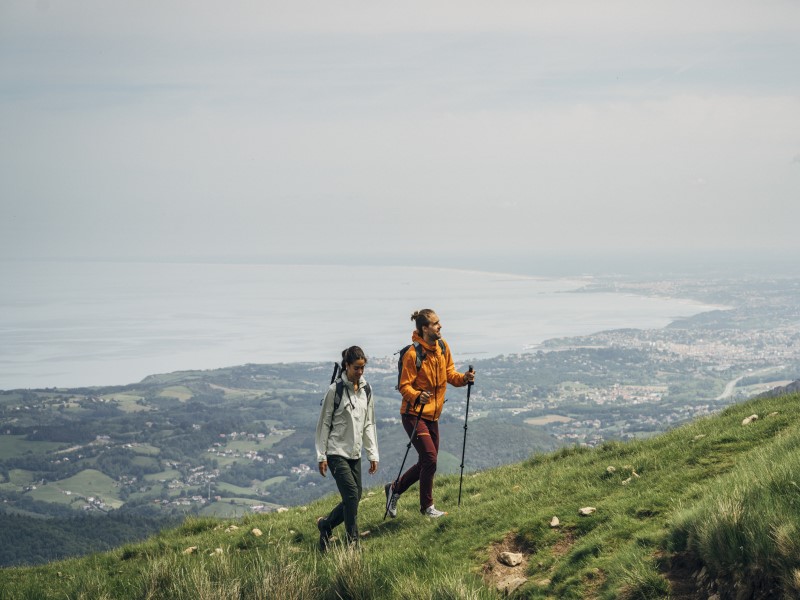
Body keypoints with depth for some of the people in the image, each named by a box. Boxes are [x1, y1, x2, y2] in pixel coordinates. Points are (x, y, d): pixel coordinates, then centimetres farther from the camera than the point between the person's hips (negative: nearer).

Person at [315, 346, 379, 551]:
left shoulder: (366, 390, 8)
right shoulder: (335, 390, -9)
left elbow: (369, 424, 14)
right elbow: (324, 424, -6)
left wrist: (373, 454, 10)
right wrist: (321, 456, -7)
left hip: (355, 453, 6)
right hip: (336, 452, -6)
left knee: (354, 497, 5)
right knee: (352, 494, -14)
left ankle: (325, 525, 27)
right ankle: (353, 542, -4)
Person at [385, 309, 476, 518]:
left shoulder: (443, 347, 3)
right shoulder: (413, 354, -19)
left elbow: (449, 373, 10)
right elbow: (404, 386, -16)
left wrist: (463, 378, -10)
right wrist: (417, 396, -35)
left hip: (432, 414, 8)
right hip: (413, 414, -8)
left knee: (426, 463, 11)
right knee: (430, 458, -13)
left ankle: (394, 489, 30)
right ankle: (427, 506, 3)